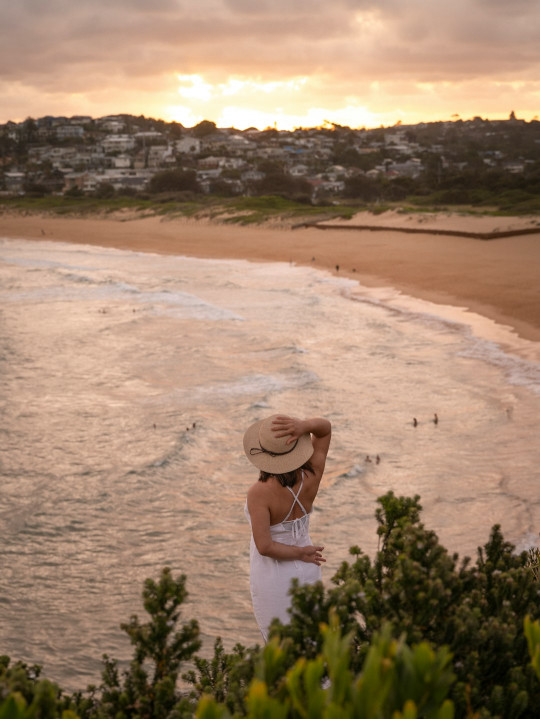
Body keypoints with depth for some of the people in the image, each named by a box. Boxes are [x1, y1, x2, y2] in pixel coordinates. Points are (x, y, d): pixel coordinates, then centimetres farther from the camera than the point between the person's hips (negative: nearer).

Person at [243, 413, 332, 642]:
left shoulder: (259, 493, -31)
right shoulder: (311, 478, -17)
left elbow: (264, 547, -34)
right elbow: (325, 428, -7)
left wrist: (301, 553, -17)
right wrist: (303, 426, -31)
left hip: (273, 580, -5)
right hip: (306, 572, 5)